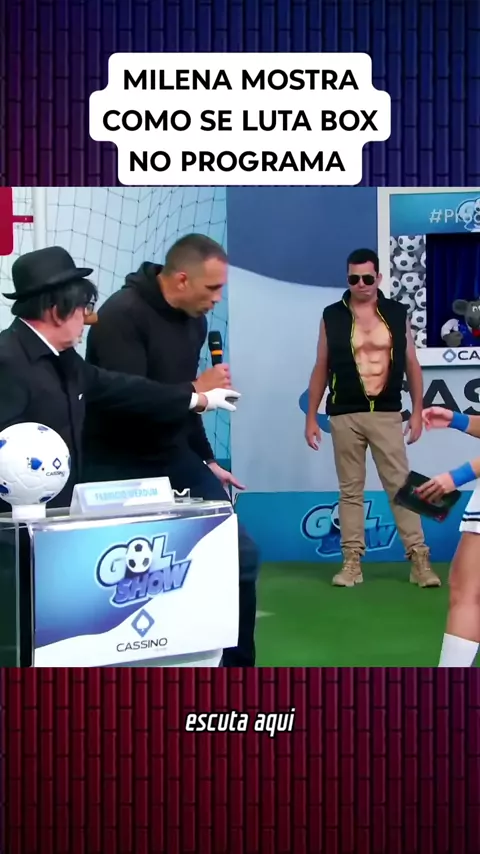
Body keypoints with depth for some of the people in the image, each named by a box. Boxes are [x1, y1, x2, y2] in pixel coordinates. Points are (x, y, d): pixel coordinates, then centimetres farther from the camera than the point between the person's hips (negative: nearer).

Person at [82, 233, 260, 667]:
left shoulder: (194, 320, 6)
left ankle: (236, 667, 18)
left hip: (173, 458, 7)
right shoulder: (122, 315, -18)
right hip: (121, 468, -7)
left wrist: (208, 461, 20)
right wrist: (197, 389, -19)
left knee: (240, 554, 2)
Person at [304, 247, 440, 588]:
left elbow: (412, 365, 8)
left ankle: (420, 559, 5)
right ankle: (352, 562, 11)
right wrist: (311, 417, 4)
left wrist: (418, 412, 3)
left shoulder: (397, 314, 4)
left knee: (401, 486, 1)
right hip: (345, 416, 0)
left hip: (387, 414, 0)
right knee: (350, 490, 6)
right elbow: (321, 369, 6)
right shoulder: (332, 316, 3)